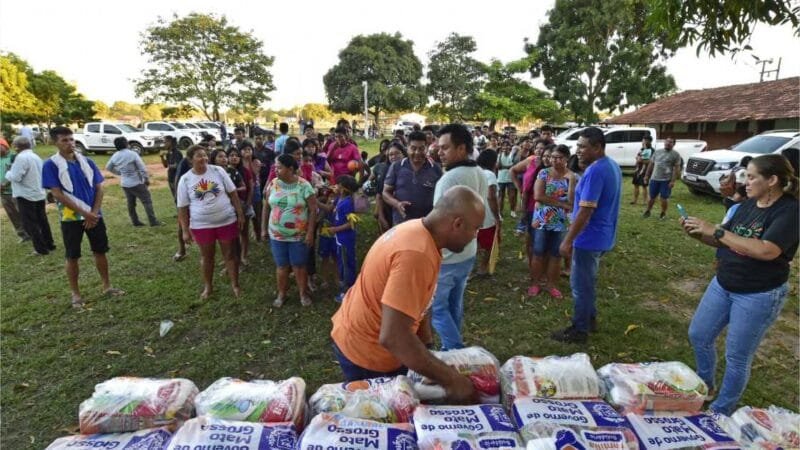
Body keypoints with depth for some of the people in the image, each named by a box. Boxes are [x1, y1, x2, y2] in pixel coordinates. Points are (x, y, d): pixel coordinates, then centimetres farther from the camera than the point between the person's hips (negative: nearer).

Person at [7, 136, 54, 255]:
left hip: (26, 196, -8)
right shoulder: (36, 156, 11)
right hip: (39, 194, 8)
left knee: (30, 224, 0)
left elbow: (15, 177, -20)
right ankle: (49, 244, 20)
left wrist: (8, 173, -1)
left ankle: (41, 248, 1)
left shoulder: (21, 157, -17)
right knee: (42, 221, 15)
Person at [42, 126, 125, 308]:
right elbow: (57, 194, -12)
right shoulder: (51, 165, -7)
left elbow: (99, 188, 4)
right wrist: (84, 213, -17)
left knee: (100, 251, 10)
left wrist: (94, 213, -8)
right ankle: (75, 294, 18)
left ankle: (107, 286, 23)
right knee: (72, 257, 6)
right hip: (71, 218, -3)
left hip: (94, 215, 3)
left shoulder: (87, 162, 5)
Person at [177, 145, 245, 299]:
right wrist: (185, 230, -2)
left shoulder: (218, 171, -5)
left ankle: (235, 285, 25)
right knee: (206, 256, 15)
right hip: (201, 225, 0)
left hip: (227, 221, 0)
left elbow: (233, 193, 0)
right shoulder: (185, 180, -5)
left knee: (230, 254, 10)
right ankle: (208, 286, 34)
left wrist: (240, 214, -2)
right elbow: (182, 208, -1)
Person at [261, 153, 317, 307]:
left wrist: (310, 232, -13)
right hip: (276, 235, 3)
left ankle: (303, 294, 26)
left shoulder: (304, 185, -12)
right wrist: (264, 228, 7)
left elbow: (313, 210, -10)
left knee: (299, 266, 7)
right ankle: (281, 294, 29)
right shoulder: (273, 184, -1)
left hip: (299, 235, -3)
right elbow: (267, 208, 7)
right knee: (281, 266, 12)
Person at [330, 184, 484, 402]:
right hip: (366, 353, -8)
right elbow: (392, 337, -38)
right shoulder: (416, 254, -34)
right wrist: (451, 380, -31)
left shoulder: (417, 230, -3)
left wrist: (427, 345, 3)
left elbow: (419, 298, 7)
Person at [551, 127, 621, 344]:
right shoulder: (612, 166, 9)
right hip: (602, 236, 10)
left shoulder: (595, 171, -24)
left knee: (580, 284, 3)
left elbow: (585, 211, -27)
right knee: (588, 281, 23)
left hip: (590, 238, -10)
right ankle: (590, 318, 36)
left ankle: (579, 330, 16)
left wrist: (568, 240, -21)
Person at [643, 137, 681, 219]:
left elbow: (677, 168, -7)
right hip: (654, 179, 3)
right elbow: (651, 164, 15)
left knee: (664, 198, 2)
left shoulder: (675, 154, -2)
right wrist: (647, 175, 10)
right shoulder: (657, 152, 11)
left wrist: (673, 181, -15)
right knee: (652, 197, 11)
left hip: (666, 180, -3)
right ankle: (647, 211, 26)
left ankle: (663, 213, 18)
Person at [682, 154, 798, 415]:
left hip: (759, 296, -7)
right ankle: (705, 386, 40)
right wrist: (698, 234, -10)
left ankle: (721, 411, 26)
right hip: (722, 285, 7)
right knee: (699, 335, 16)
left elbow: (766, 251, -32)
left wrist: (715, 230, -30)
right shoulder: (749, 204, 3)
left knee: (737, 357, 6)